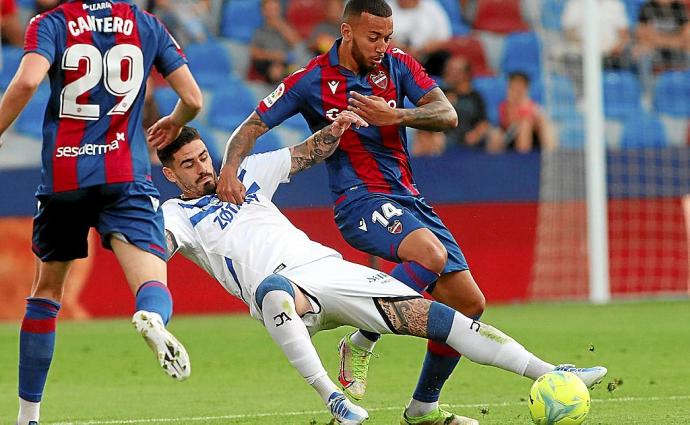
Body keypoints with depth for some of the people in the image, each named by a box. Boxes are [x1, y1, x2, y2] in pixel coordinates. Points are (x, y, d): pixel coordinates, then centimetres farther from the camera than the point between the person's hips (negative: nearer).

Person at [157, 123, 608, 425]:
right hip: (281, 284, -5)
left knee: (431, 314, -8)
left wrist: (336, 128, 7)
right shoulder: (176, 214, 11)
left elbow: (308, 154, 26)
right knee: (273, 290, -45)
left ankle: (550, 374, -12)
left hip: (327, 265, 5)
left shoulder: (246, 174, 24)